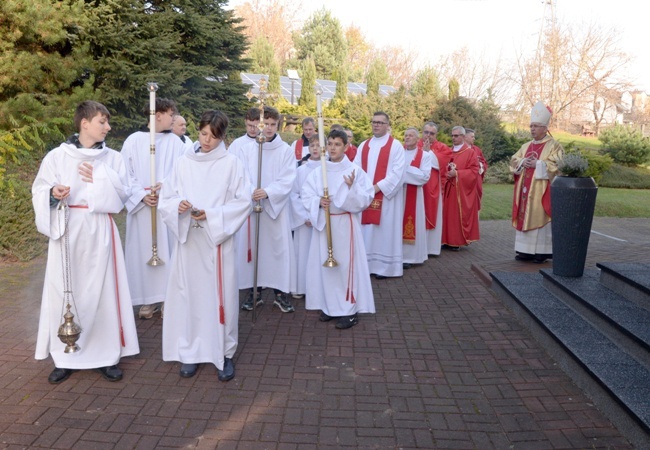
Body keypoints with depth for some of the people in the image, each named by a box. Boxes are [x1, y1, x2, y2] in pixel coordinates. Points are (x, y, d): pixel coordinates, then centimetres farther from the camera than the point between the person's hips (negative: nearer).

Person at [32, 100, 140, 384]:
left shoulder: (112, 158, 7)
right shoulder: (57, 156, 1)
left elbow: (123, 193, 3)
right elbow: (39, 192, 3)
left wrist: (100, 178, -10)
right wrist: (53, 193, -18)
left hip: (99, 231, 1)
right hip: (66, 231, -1)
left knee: (102, 290, 3)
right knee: (65, 291, 3)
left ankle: (106, 355, 14)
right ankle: (65, 357, 17)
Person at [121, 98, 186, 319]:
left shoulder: (176, 142, 3)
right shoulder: (133, 141, 0)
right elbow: (125, 174, 0)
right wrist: (142, 195, -12)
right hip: (141, 206, 0)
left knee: (167, 250, 3)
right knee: (143, 251, 5)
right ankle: (150, 299, 16)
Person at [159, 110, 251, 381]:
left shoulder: (231, 163, -1)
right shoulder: (183, 163, 7)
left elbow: (242, 202, -4)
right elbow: (166, 199, 8)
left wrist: (212, 215, -15)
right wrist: (178, 206, -15)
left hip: (217, 240, -2)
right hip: (187, 240, 3)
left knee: (220, 295, 2)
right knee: (188, 293, 5)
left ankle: (224, 353, 15)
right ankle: (189, 351, 20)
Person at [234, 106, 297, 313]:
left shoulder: (286, 150, 2)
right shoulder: (245, 149, 5)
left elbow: (287, 180, -6)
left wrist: (268, 192, -22)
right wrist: (251, 193, -22)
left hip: (277, 207, -1)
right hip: (250, 206, 1)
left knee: (279, 248, 0)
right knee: (251, 248, 5)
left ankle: (280, 292, 10)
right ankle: (254, 291, 18)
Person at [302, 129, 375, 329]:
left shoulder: (355, 171, -4)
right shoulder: (317, 172, 6)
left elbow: (366, 199, -7)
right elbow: (306, 196, 5)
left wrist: (352, 188, -24)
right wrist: (318, 202, -14)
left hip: (345, 224, -4)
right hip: (323, 224, 4)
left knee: (347, 264, -3)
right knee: (325, 263, 8)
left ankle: (350, 310, 7)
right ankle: (330, 306, 21)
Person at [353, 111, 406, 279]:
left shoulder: (395, 145, -2)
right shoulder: (364, 145, 14)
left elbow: (397, 172, -11)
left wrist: (378, 187, -17)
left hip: (386, 196, -4)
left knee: (384, 230, 0)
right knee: (365, 231, 7)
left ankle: (383, 266, 9)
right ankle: (365, 263, 16)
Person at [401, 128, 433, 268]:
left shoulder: (425, 155, 1)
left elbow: (425, 176, -9)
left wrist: (405, 169, -13)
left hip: (413, 194, -2)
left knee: (410, 224, 1)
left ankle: (408, 256, 8)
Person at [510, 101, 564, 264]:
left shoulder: (554, 145, -2)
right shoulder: (526, 146, 17)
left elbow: (555, 164, -13)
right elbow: (513, 161, 12)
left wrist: (537, 164, -16)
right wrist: (523, 162, -8)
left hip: (541, 190, -6)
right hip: (526, 188, 6)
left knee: (540, 218, -6)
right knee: (525, 217, 6)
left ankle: (542, 252, 1)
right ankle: (526, 250, 12)